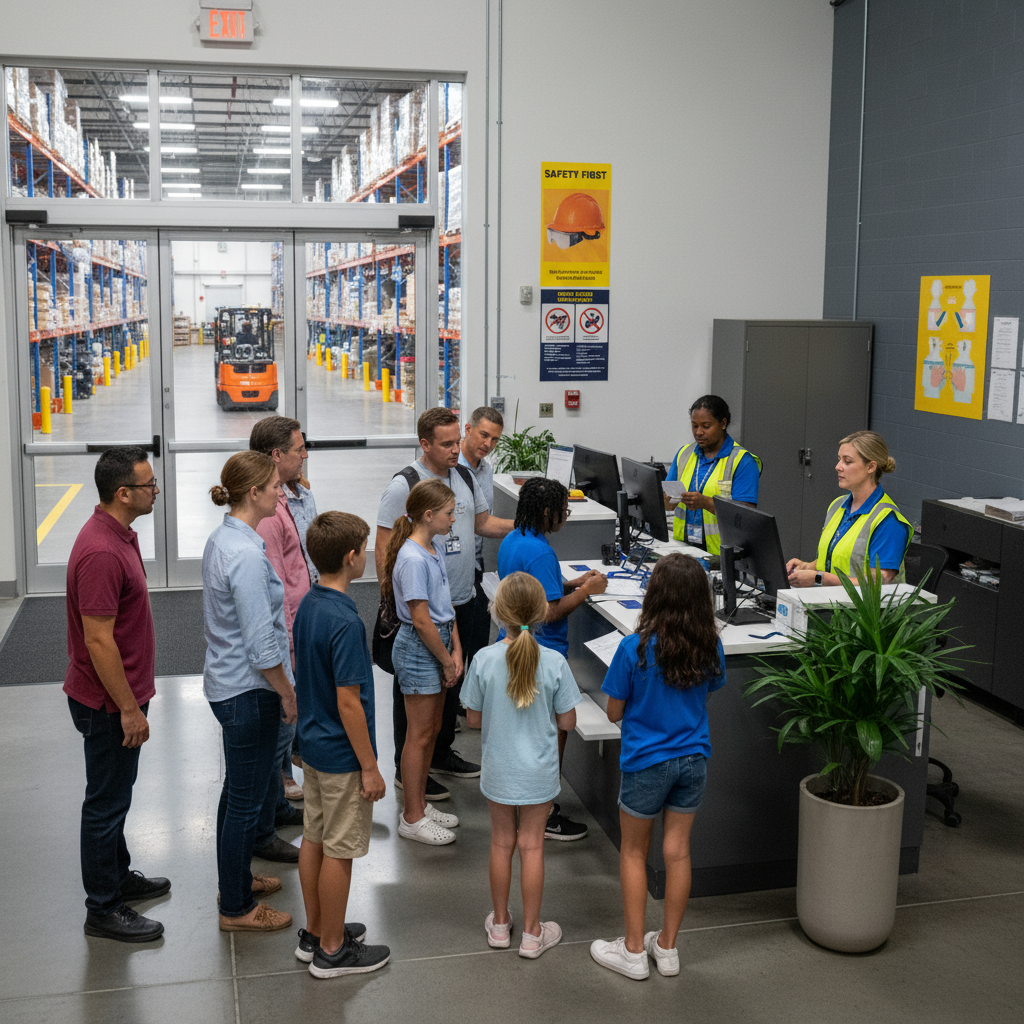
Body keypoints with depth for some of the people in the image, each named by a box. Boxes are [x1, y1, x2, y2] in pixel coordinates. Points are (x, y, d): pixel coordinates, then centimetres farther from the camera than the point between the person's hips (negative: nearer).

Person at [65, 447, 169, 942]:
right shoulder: (101, 552, -27)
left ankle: (117, 876, 39)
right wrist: (129, 709, -21)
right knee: (106, 801, 3)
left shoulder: (119, 534, 6)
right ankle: (103, 910, 16)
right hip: (109, 702, -10)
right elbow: (98, 641, -27)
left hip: (120, 695, 10)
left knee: (115, 793, 23)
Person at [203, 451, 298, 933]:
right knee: (248, 799, 3)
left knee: (239, 790, 23)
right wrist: (288, 694, -12)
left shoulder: (222, 539, 6)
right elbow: (260, 644, -24)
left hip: (227, 682, 10)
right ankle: (237, 908, 16)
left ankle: (236, 878, 40)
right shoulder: (246, 554, -25)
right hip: (249, 690, -10)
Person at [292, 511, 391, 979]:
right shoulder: (344, 621, -26)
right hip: (341, 756, -9)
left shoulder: (308, 605, 1)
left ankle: (315, 932, 33)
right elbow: (349, 702, -25)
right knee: (339, 850, 4)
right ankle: (332, 950, 18)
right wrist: (370, 768, -16)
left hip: (313, 743, 9)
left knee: (314, 839, 18)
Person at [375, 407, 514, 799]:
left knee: (452, 682, 19)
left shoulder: (464, 476, 7)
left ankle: (441, 753, 36)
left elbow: (484, 522, 19)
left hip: (462, 602, 7)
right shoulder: (403, 485, -14)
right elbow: (383, 548, -14)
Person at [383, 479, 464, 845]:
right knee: (420, 735, 1)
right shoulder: (413, 560, -23)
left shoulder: (436, 547, 6)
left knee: (432, 730, 17)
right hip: (418, 650, -9)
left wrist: (456, 650, 3)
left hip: (438, 645, 9)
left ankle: (421, 804, 30)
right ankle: (412, 818, 13)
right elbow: (421, 621, -21)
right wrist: (447, 661, -12)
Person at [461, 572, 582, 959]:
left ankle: (500, 924, 33)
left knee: (502, 843, 17)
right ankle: (531, 933, 23)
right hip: (539, 772, -1)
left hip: (498, 771, 1)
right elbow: (567, 721, -8)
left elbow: (473, 719, -7)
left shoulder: (485, 659, -16)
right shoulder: (554, 662, -17)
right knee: (532, 846, 12)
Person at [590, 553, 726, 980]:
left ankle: (633, 951, 21)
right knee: (677, 852, 14)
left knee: (633, 852, 13)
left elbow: (614, 713, -10)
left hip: (647, 763, -4)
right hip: (693, 759, 4)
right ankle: (667, 947, 27)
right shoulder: (710, 649, -8)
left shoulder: (634, 649, -20)